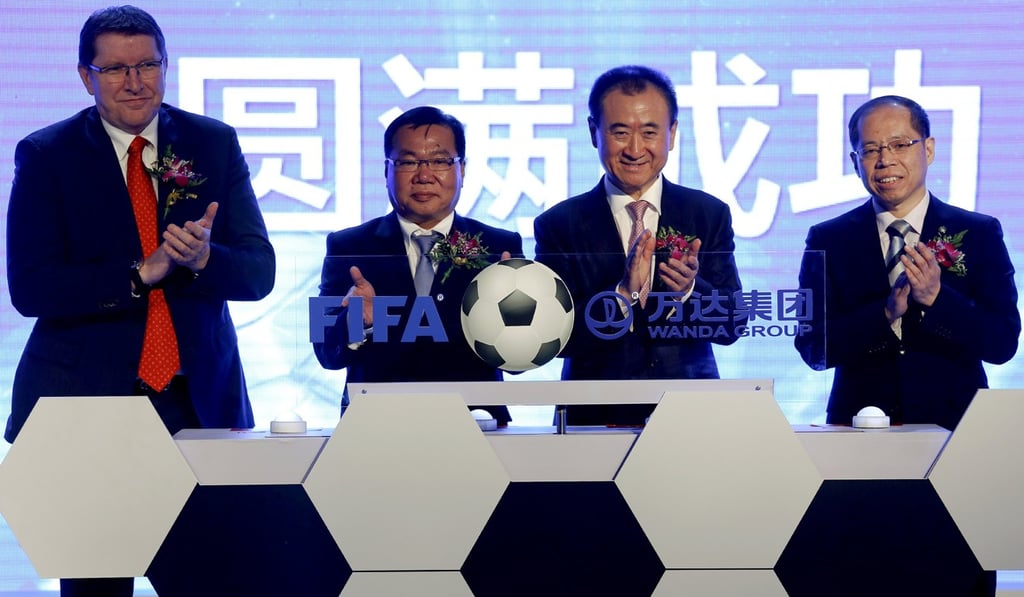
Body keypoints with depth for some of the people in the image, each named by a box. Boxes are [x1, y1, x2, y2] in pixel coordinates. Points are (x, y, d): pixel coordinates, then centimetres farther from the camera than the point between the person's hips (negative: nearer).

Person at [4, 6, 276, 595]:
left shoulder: (215, 144, 6)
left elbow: (259, 272, 2)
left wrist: (203, 258, -20)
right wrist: (142, 273, -20)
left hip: (201, 398, 2)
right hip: (86, 399, -2)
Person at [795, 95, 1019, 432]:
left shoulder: (980, 234, 8)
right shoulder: (828, 240, 8)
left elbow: (1003, 344, 1)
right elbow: (813, 350, 0)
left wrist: (935, 298, -14)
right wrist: (886, 313, -14)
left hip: (953, 428, 0)